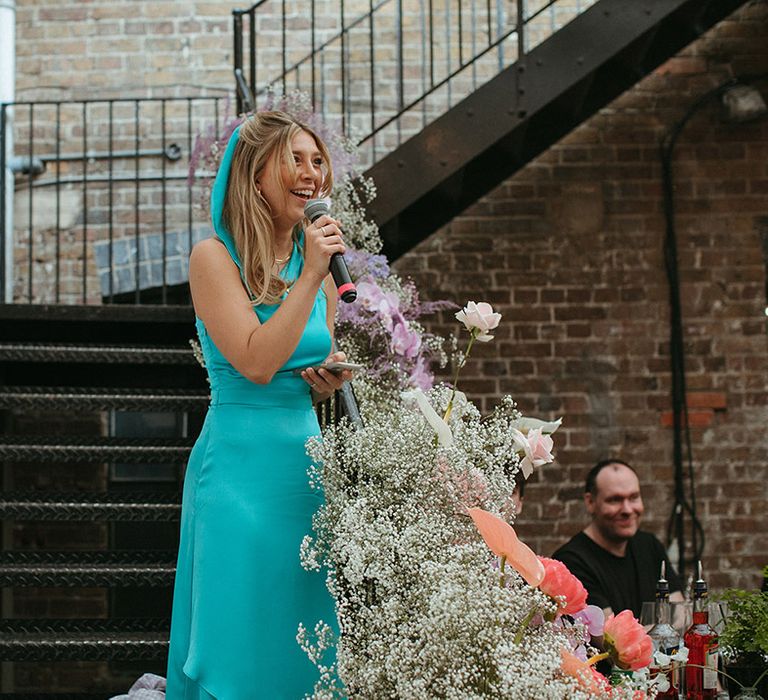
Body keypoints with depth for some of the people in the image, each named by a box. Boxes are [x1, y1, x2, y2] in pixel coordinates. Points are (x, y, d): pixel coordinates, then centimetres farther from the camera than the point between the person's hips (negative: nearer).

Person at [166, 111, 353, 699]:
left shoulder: (315, 256, 12)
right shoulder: (214, 257, -7)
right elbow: (256, 363, -18)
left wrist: (331, 380, -1)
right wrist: (310, 277, -17)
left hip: (306, 463, 6)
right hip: (242, 467, -6)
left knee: (303, 644, 9)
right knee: (240, 645, -3)